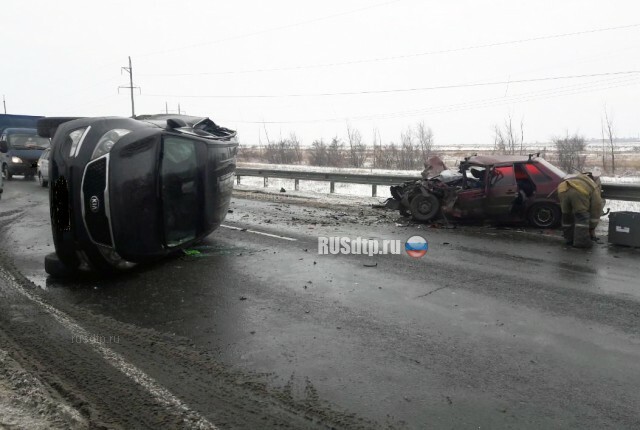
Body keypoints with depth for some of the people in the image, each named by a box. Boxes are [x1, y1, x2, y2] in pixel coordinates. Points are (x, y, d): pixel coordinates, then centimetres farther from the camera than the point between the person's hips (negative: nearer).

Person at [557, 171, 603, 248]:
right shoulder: (594, 188, 31)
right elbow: (596, 209, 34)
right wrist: (592, 228, 42)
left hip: (563, 190, 5)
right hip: (579, 192, -5)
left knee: (566, 215, 22)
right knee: (582, 216, 11)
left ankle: (569, 239, 31)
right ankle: (581, 241, 9)